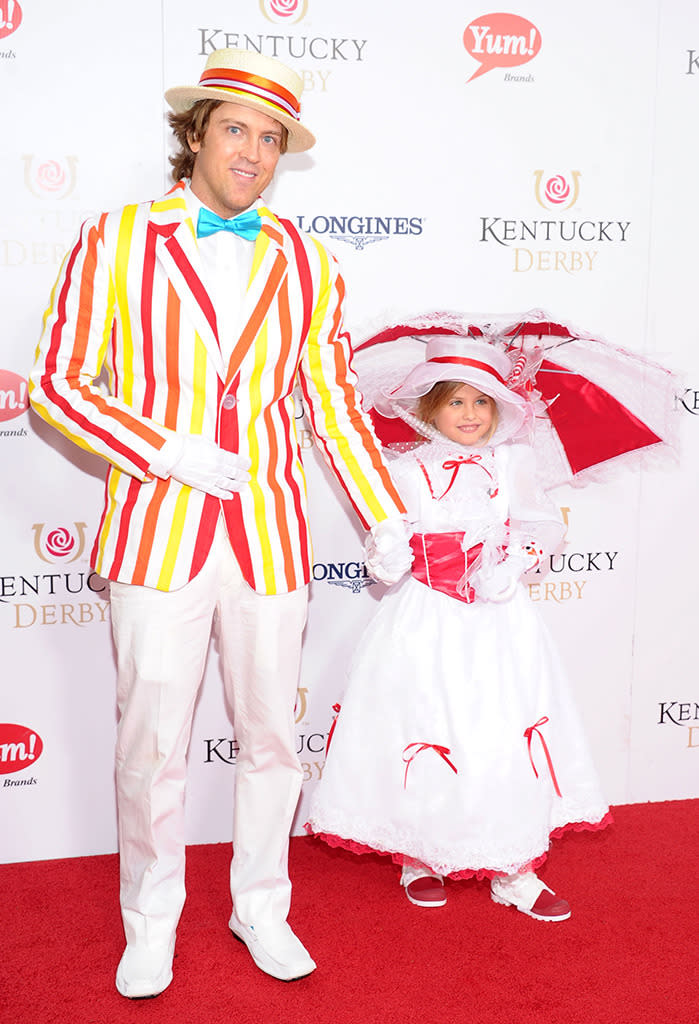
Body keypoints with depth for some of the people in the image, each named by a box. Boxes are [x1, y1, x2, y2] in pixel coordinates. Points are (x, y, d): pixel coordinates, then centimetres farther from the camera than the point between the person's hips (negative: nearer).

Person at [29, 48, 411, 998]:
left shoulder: (305, 263, 8)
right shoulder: (116, 242, 2)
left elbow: (333, 404, 11)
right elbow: (57, 383, -1)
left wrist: (387, 519, 6)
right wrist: (166, 449, -12)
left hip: (270, 536, 2)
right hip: (156, 534, -2)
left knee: (271, 736, 12)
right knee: (152, 747, 7)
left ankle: (261, 909, 34)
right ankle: (151, 926, 29)